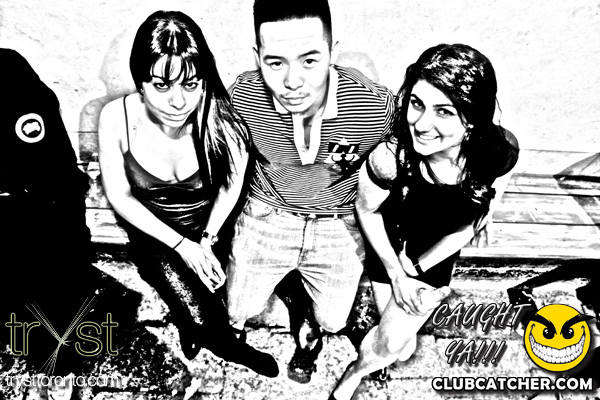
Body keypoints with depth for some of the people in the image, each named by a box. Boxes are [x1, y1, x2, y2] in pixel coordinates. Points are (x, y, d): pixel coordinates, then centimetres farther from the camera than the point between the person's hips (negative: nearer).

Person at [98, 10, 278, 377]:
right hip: (153, 227, -1)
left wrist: (207, 240, -13)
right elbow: (120, 196, -11)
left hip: (212, 222, 1)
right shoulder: (117, 119, -25)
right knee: (199, 316, -13)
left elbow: (231, 186, -7)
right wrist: (181, 245, -16)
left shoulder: (224, 120, -28)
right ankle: (230, 348, 22)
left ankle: (197, 331, 28)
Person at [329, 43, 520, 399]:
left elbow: (474, 220, -12)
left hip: (438, 255, 2)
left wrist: (415, 268, -9)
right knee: (401, 348, 5)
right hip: (391, 247, -1)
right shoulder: (391, 156, -35)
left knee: (393, 343, 5)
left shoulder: (502, 153, -29)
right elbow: (366, 210, -13)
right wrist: (397, 274, -5)